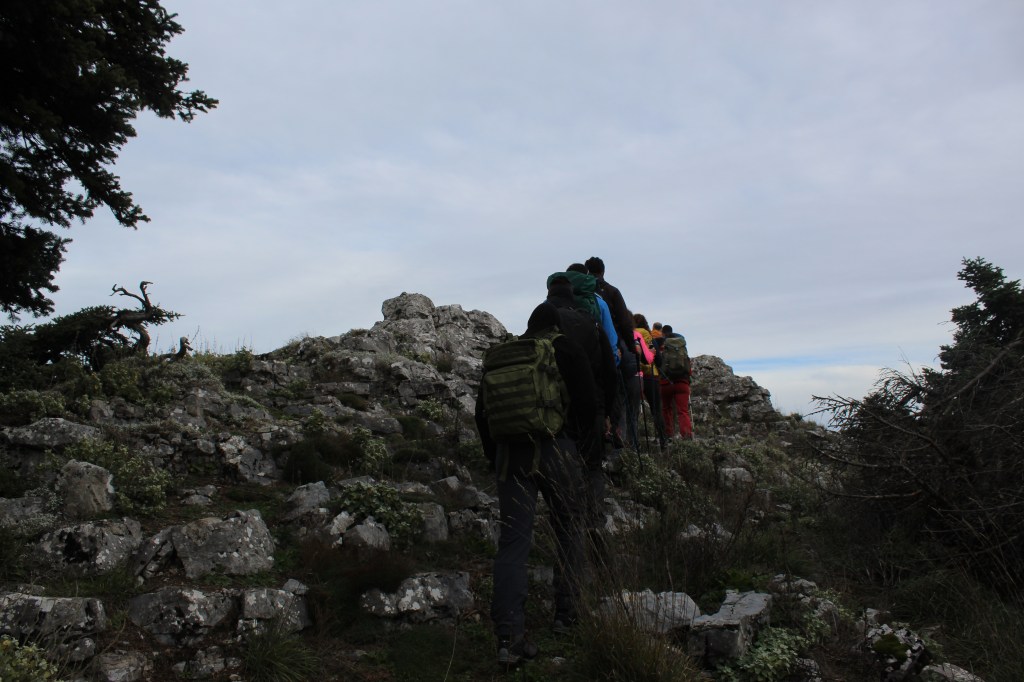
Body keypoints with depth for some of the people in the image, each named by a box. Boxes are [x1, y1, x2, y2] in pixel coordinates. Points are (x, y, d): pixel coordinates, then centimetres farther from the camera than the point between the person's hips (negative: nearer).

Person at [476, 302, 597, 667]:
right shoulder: (566, 349, 2)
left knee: (513, 541, 0)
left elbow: (482, 409, 14)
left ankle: (509, 638, -6)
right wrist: (579, 438, 15)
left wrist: (494, 455, 21)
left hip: (510, 452, 3)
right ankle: (566, 613, 23)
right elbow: (587, 401, -2)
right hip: (555, 448, -2)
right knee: (569, 528, 18)